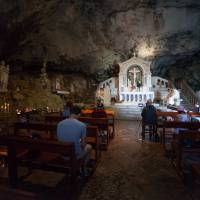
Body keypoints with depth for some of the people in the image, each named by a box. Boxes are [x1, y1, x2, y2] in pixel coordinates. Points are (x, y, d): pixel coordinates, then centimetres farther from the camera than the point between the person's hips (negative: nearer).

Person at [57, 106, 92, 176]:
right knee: (89, 147, 27)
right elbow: (83, 144, -10)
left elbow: (59, 140, 7)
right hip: (76, 155, -4)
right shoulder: (82, 125, -19)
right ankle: (84, 169, 37)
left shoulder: (60, 124, -6)